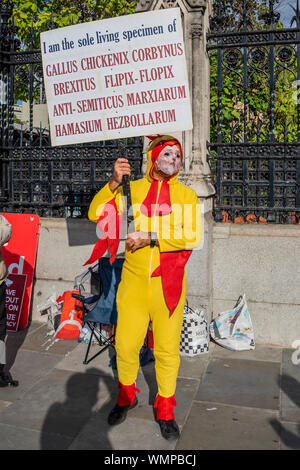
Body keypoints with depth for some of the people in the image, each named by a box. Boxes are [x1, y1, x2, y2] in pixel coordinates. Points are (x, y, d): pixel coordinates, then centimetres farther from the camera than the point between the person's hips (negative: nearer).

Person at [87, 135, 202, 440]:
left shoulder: (186, 194, 4)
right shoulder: (132, 189, 6)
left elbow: (193, 236, -9)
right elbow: (96, 213, -1)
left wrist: (152, 236, -18)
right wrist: (114, 183, -14)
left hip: (168, 283, 0)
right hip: (133, 280, 1)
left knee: (167, 348, 6)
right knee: (125, 344, 6)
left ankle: (165, 409, 29)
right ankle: (127, 396, 35)